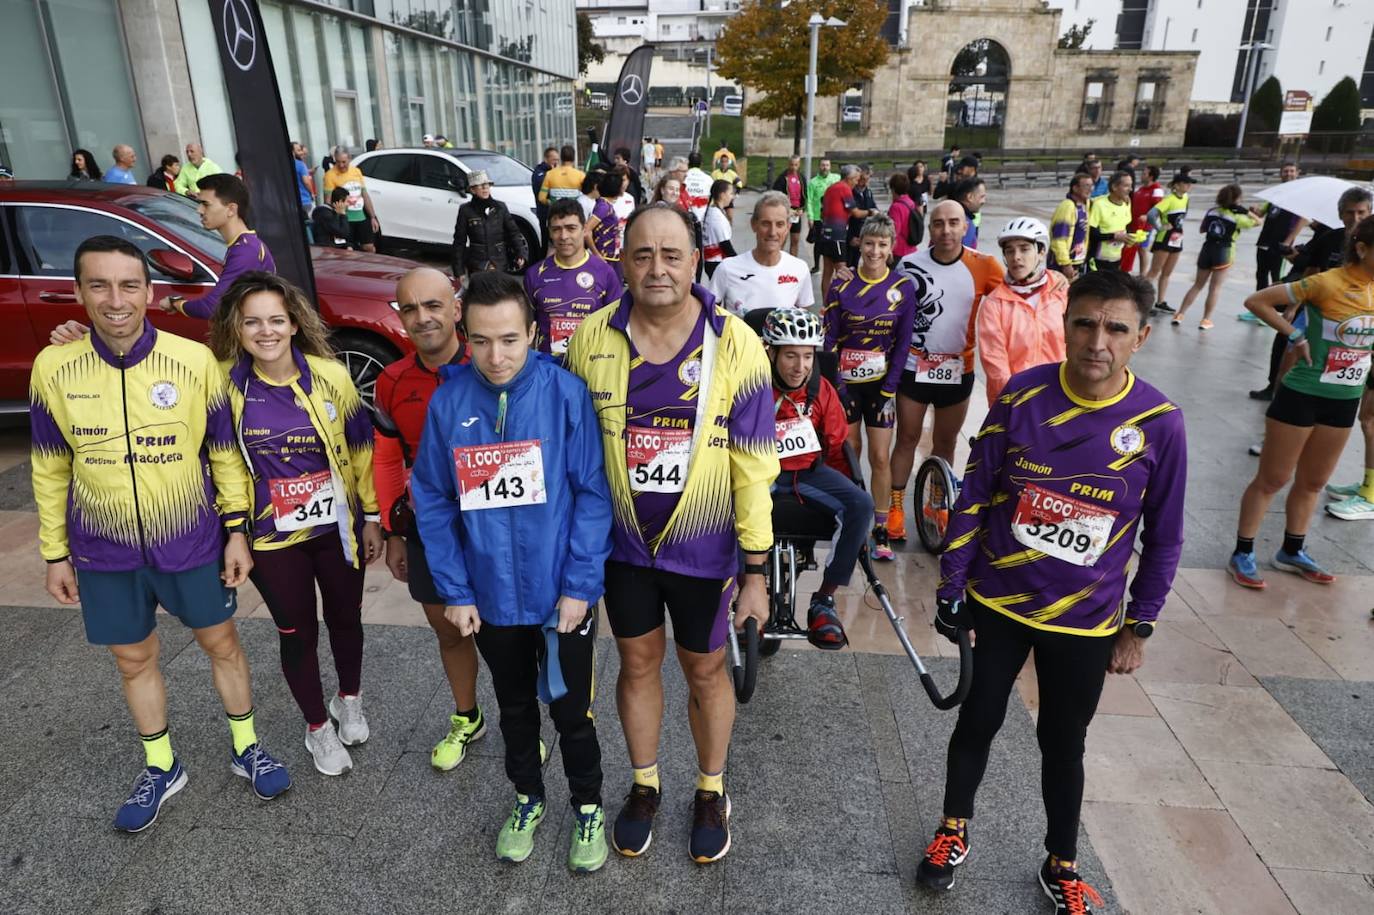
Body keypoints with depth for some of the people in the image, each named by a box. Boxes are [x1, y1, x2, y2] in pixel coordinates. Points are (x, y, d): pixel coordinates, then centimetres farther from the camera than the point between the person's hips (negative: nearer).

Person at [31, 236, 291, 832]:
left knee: (220, 642, 14)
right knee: (134, 659, 17)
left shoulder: (195, 361, -13)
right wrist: (55, 554, 5)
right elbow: (51, 470, 2)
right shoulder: (53, 368, -9)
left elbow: (225, 452, -4)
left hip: (192, 540, -1)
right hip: (105, 551, 2)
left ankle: (246, 748, 35)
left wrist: (237, 529, -4)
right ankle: (161, 767, 39)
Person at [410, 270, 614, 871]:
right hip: (491, 597, 3)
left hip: (563, 593, -2)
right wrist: (454, 591, -4)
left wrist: (580, 586, -15)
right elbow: (433, 501, -2)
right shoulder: (448, 401, -9)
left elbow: (593, 494, -13)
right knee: (514, 707, 23)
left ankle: (587, 807, 41)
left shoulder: (566, 394, -16)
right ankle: (527, 798, 48)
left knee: (571, 710, 15)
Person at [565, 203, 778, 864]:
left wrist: (756, 573, -10)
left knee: (705, 672, 16)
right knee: (638, 664, 19)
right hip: (623, 542, 2)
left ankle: (711, 792, 42)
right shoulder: (591, 338, -9)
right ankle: (644, 786, 44)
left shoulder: (733, 344, -15)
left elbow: (754, 468, -12)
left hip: (704, 548, -2)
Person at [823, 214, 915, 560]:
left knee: (880, 458, 0)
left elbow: (903, 343, -1)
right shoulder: (841, 287, -3)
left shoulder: (903, 288, -2)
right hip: (846, 381, 0)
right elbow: (829, 339, -2)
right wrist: (836, 386, -8)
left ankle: (880, 531, 11)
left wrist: (889, 390, -6)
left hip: (881, 383, 0)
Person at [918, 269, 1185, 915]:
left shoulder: (1159, 422, -12)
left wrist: (1138, 628, 3)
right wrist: (951, 586, -3)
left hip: (1086, 621, 0)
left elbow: (1164, 537, -1)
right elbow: (974, 496, -5)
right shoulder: (1022, 395, -13)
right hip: (997, 603, 0)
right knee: (980, 718, 17)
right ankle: (954, 826, 41)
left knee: (1063, 742, 15)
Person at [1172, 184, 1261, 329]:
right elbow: (1258, 222, 4)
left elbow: (1201, 230, 16)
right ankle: (1206, 320, 2)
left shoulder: (1211, 211, 4)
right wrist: (1247, 211, -1)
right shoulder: (1237, 217, -7)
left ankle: (1179, 315, 6)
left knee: (1197, 285, 12)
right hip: (1223, 252, -4)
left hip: (1207, 250, 4)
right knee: (1215, 287, 1)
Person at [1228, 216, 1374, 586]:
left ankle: (1292, 552, 33)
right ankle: (1242, 554, 12)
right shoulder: (1327, 284, -18)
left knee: (1313, 482, 18)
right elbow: (1256, 300, -17)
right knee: (1272, 479, 2)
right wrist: (1295, 336, -18)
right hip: (1302, 395, -7)